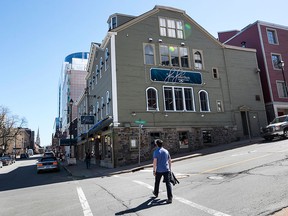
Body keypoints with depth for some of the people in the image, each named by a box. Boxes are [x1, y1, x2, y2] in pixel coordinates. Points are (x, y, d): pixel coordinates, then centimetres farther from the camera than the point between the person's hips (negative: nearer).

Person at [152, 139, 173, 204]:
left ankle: (156, 193, 40)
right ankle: (170, 198, -6)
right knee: (168, 183, 0)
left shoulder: (156, 152, -8)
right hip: (166, 170, 3)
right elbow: (169, 160, 11)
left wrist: (154, 170, -8)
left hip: (159, 170, -3)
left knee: (157, 182, 19)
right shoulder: (166, 151, 6)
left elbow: (155, 162, -15)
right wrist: (170, 168, 20)